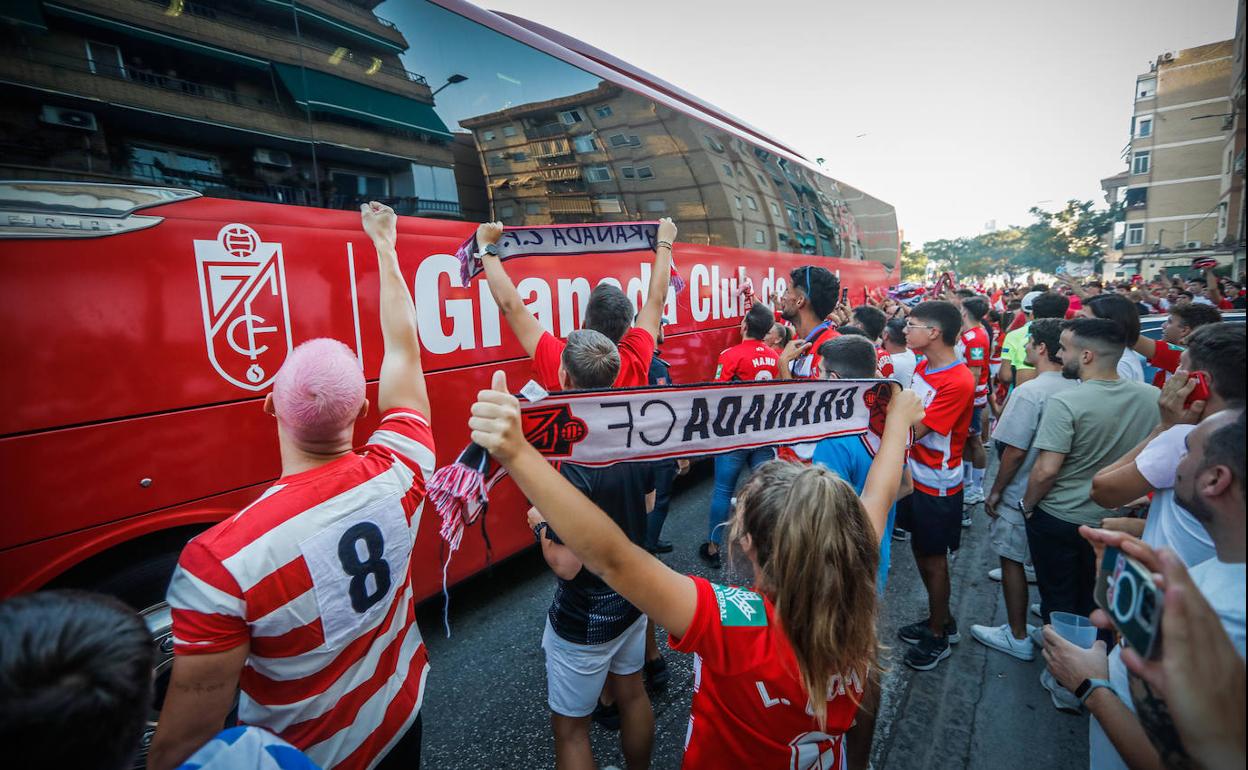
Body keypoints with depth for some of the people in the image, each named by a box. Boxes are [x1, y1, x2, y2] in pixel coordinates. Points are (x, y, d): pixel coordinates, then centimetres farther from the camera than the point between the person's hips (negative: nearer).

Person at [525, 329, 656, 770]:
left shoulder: (574, 464, -32)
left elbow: (566, 565, -27)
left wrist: (540, 523, -11)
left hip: (585, 618, -7)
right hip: (634, 596, 7)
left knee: (570, 727, 14)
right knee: (632, 693, 27)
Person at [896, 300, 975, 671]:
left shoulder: (958, 382, -25)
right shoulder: (923, 365, 2)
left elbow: (916, 429, -27)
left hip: (937, 486, -8)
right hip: (916, 474, 8)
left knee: (933, 558, 8)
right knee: (921, 550, 20)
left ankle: (938, 637, 29)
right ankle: (942, 620, 40)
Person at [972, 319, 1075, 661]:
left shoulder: (1029, 392, -23)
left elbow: (1015, 451, -22)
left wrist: (996, 491, -9)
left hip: (1023, 494, -7)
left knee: (1012, 559, 7)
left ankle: (1018, 637, 18)